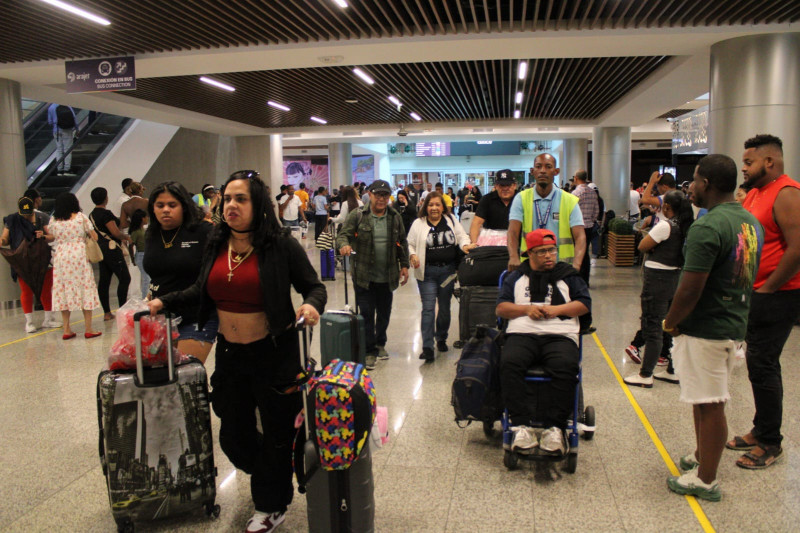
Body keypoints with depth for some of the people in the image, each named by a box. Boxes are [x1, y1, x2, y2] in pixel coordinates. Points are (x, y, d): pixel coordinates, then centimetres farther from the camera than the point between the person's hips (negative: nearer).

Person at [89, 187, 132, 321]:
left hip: (100, 248, 9)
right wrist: (127, 237, 1)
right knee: (124, 278, -5)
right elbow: (115, 232, -18)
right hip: (111, 248, -9)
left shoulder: (91, 215, 14)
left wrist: (120, 239, 21)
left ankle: (106, 312, 11)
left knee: (104, 280, 8)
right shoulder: (106, 214, -14)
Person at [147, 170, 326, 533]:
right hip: (229, 353, 6)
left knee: (276, 431, 10)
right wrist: (164, 302, 6)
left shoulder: (281, 246, -12)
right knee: (234, 434, 17)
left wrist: (312, 305, -28)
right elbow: (201, 292, 16)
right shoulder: (216, 245, 4)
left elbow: (314, 286, -7)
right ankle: (270, 476, 48)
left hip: (273, 353, -5)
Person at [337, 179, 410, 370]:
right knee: (366, 314, -1)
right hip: (364, 276, -3)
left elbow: (402, 242, 12)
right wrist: (344, 244, -29)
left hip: (387, 276, 4)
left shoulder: (395, 217, 6)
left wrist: (404, 265, 8)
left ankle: (380, 344, 36)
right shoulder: (357, 215, -4)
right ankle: (369, 351, 12)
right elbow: (343, 234, -7)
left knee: (384, 313, 15)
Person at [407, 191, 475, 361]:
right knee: (428, 308, -9)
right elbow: (410, 244, 5)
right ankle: (427, 347, -9)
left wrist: (465, 245, -12)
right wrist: (413, 255, -14)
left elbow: (462, 236, 9)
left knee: (445, 307, 14)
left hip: (448, 270, 3)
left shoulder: (451, 221, 8)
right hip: (427, 272, -2)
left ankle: (441, 339, 34)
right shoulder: (418, 223, 3)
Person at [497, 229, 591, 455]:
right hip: (522, 334, 0)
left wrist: (557, 309, -2)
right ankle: (522, 426, -30)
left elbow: (585, 304, 13)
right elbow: (501, 308, 15)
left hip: (560, 336, 0)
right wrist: (527, 309, -2)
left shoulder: (568, 275, 25)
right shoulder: (516, 277, 25)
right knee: (509, 363, -33)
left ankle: (554, 428, -27)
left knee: (566, 367, -35)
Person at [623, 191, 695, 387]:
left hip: (658, 278, -8)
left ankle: (645, 375, 3)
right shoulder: (686, 226, 6)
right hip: (676, 277, 8)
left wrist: (650, 232, 1)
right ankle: (673, 371, 24)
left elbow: (642, 246, -13)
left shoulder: (665, 225, -18)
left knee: (652, 326, -3)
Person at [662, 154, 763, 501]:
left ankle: (705, 480, 15)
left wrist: (670, 323, -8)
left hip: (704, 329, -9)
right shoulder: (752, 223, 8)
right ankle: (702, 456, 38)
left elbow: (690, 290, -24)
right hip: (734, 324, 9)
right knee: (708, 400, 22)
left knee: (709, 404, 2)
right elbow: (746, 277, 16)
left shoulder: (707, 228, -22)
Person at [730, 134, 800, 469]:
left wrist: (766, 289, -17)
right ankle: (761, 430, 28)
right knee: (760, 363, 16)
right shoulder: (754, 194, 13)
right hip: (755, 294, 9)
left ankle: (771, 442, 9)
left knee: (762, 365, -4)